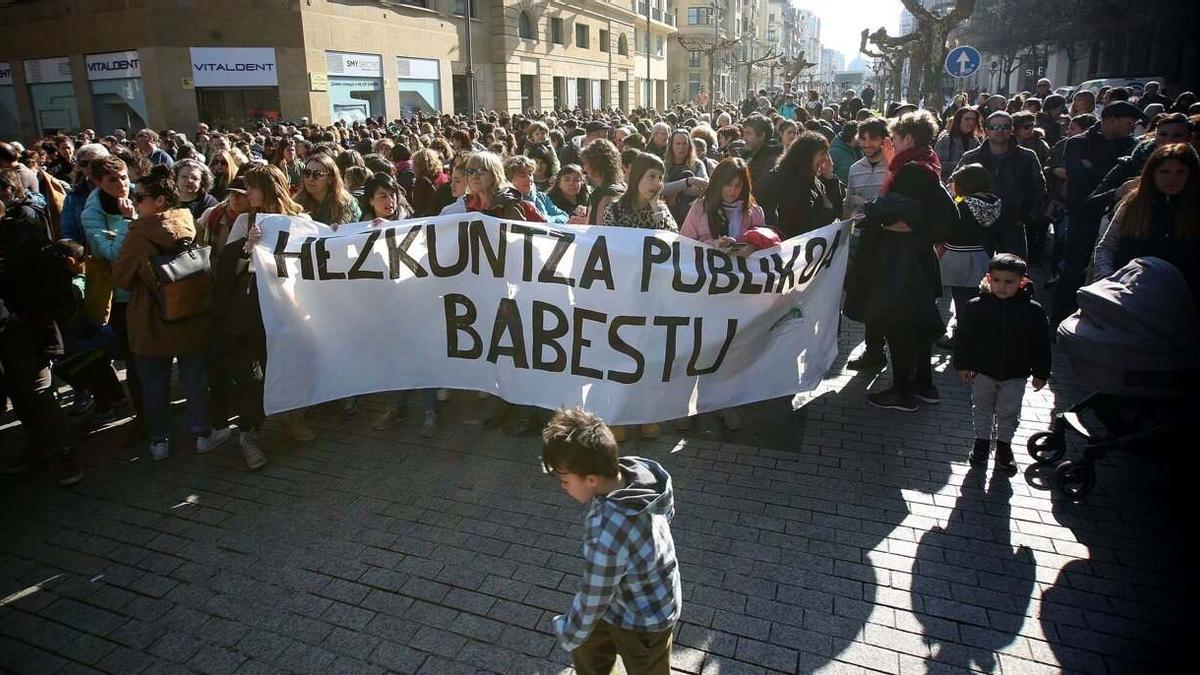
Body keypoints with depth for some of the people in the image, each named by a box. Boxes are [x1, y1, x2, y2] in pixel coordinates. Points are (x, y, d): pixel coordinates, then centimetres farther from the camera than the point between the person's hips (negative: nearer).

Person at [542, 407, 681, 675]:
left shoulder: (606, 535, -45)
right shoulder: (636, 473, -21)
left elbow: (593, 598, -28)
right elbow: (667, 511, 1)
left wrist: (569, 634, -8)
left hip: (643, 619, -7)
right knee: (587, 653, 29)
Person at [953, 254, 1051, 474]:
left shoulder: (1032, 310, -10)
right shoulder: (975, 307, -11)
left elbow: (1041, 344, -3)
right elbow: (963, 338, -2)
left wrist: (1041, 373, -1)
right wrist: (962, 364, -2)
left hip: (1015, 375, 0)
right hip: (983, 371, 0)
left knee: (1009, 413, 13)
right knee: (982, 408, 16)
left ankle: (1004, 445, 33)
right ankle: (981, 441, 33)